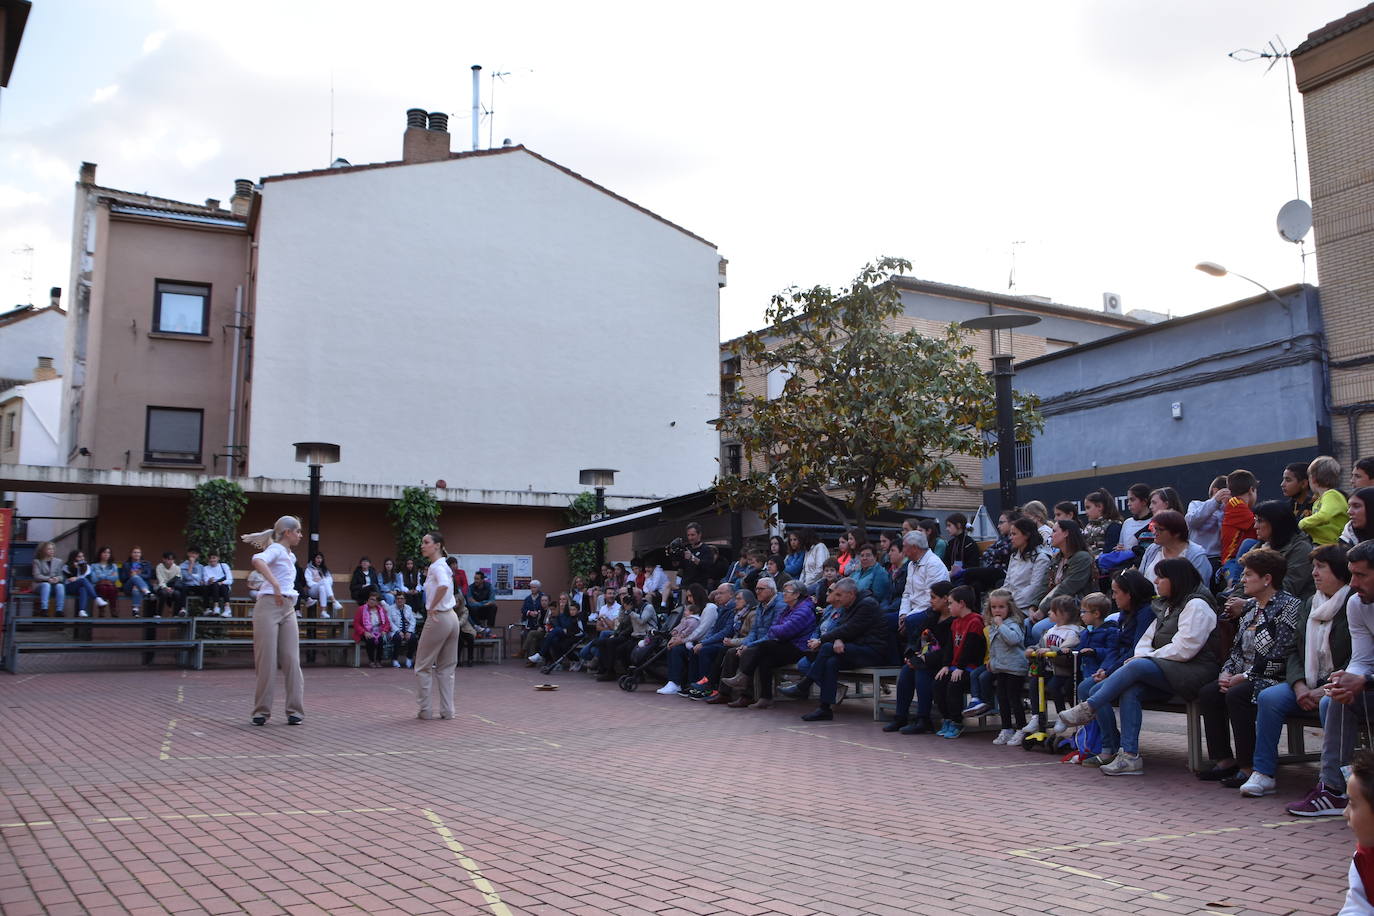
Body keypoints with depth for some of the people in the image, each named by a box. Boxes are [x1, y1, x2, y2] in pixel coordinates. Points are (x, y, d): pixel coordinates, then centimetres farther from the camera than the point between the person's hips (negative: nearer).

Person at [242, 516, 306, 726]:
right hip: (269, 606, -7)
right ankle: (261, 711, 6)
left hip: (288, 609, 7)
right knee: (267, 661, -3)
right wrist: (275, 586, -33)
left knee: (291, 660, 1)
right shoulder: (275, 549, -5)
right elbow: (258, 560, -28)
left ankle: (295, 711, 3)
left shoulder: (290, 556, 21)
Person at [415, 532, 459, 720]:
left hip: (438, 618, -9)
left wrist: (432, 607, -24)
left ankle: (426, 710, 8)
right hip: (452, 617, 9)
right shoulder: (443, 565, 13)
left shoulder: (436, 566, -14)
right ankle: (447, 710, 13)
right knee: (446, 667, 12)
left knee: (423, 666, 4)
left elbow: (444, 585, -34)